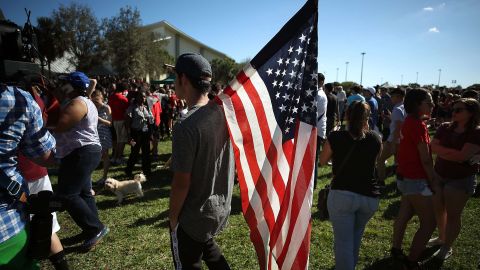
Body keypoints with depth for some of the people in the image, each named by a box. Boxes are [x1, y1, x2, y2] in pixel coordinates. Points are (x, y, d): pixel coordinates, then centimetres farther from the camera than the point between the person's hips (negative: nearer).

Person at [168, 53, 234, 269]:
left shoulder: (186, 126, -28)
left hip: (193, 216, -6)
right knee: (207, 247, 33)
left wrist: (172, 216, -6)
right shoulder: (224, 111, -6)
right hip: (222, 207, 7)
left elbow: (182, 182, -23)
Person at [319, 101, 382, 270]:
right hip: (370, 197, 4)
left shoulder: (336, 137, -6)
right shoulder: (375, 140, 1)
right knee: (356, 235, 26)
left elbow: (322, 161, 9)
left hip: (342, 195, -4)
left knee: (343, 242, 2)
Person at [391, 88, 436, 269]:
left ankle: (396, 249, 37)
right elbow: (425, 159, -18)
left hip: (405, 176, 10)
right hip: (415, 180, -10)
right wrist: (433, 182, -9)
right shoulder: (418, 125, -21)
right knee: (429, 223, 1)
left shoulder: (410, 121, 8)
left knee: (405, 214, 22)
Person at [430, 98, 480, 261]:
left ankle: (447, 247, 23)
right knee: (438, 209, 17)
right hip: (438, 175, 5)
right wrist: (453, 152, -16)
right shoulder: (445, 128, -2)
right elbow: (433, 147, -6)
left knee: (452, 214, 6)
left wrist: (441, 150, -16)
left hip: (460, 180, -5)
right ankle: (441, 238, 38)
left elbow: (462, 156, -24)